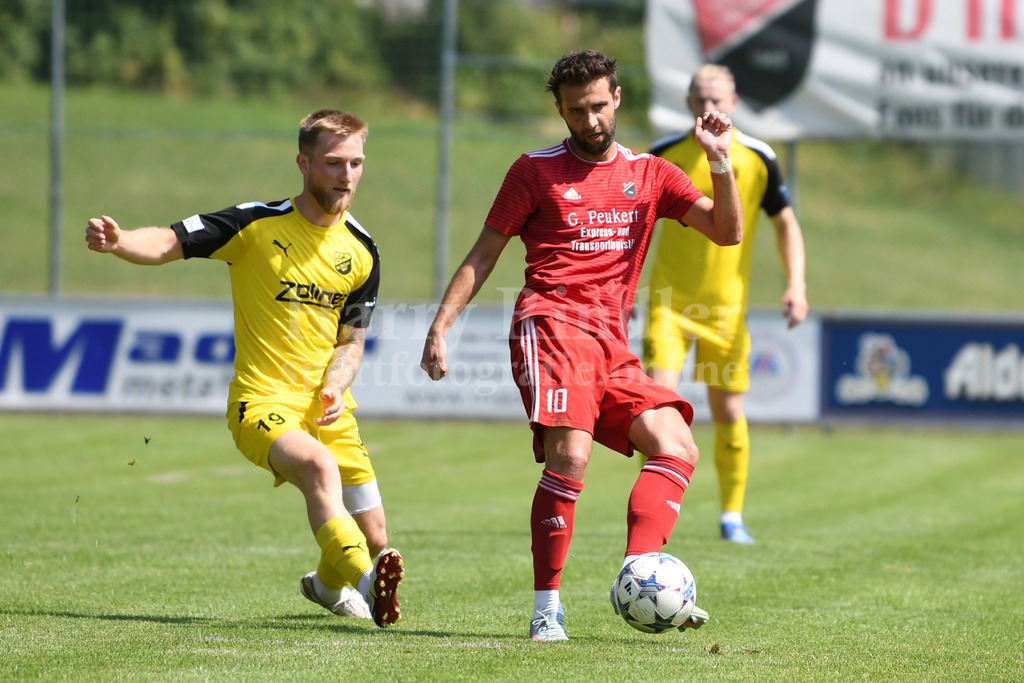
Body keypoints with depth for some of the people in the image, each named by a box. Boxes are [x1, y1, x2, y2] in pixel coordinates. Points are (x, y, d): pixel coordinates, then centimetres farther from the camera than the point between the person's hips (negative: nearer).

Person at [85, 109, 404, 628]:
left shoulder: (362, 252, 6)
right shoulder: (257, 225, -7)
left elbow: (351, 338, 13)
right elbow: (168, 244, -10)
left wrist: (335, 388, -8)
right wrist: (119, 241, -32)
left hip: (326, 406, 5)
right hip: (262, 399, -5)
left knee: (374, 542, 2)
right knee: (318, 463, -37)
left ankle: (328, 585, 36)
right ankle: (365, 579, -50)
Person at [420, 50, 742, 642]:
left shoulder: (650, 175, 18)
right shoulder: (536, 171, 10)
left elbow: (727, 232, 10)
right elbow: (484, 254, 11)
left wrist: (721, 161, -4)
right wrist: (440, 327, 2)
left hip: (612, 339, 5)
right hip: (552, 324, -5)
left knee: (679, 449, -11)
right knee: (571, 455, -24)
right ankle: (547, 608, -21)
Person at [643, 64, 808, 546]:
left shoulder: (757, 159, -1)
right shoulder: (664, 154, -1)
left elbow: (785, 222, 7)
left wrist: (796, 284, -6)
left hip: (727, 306, 1)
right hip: (670, 301, -1)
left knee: (729, 412, 4)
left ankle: (732, 516, 18)